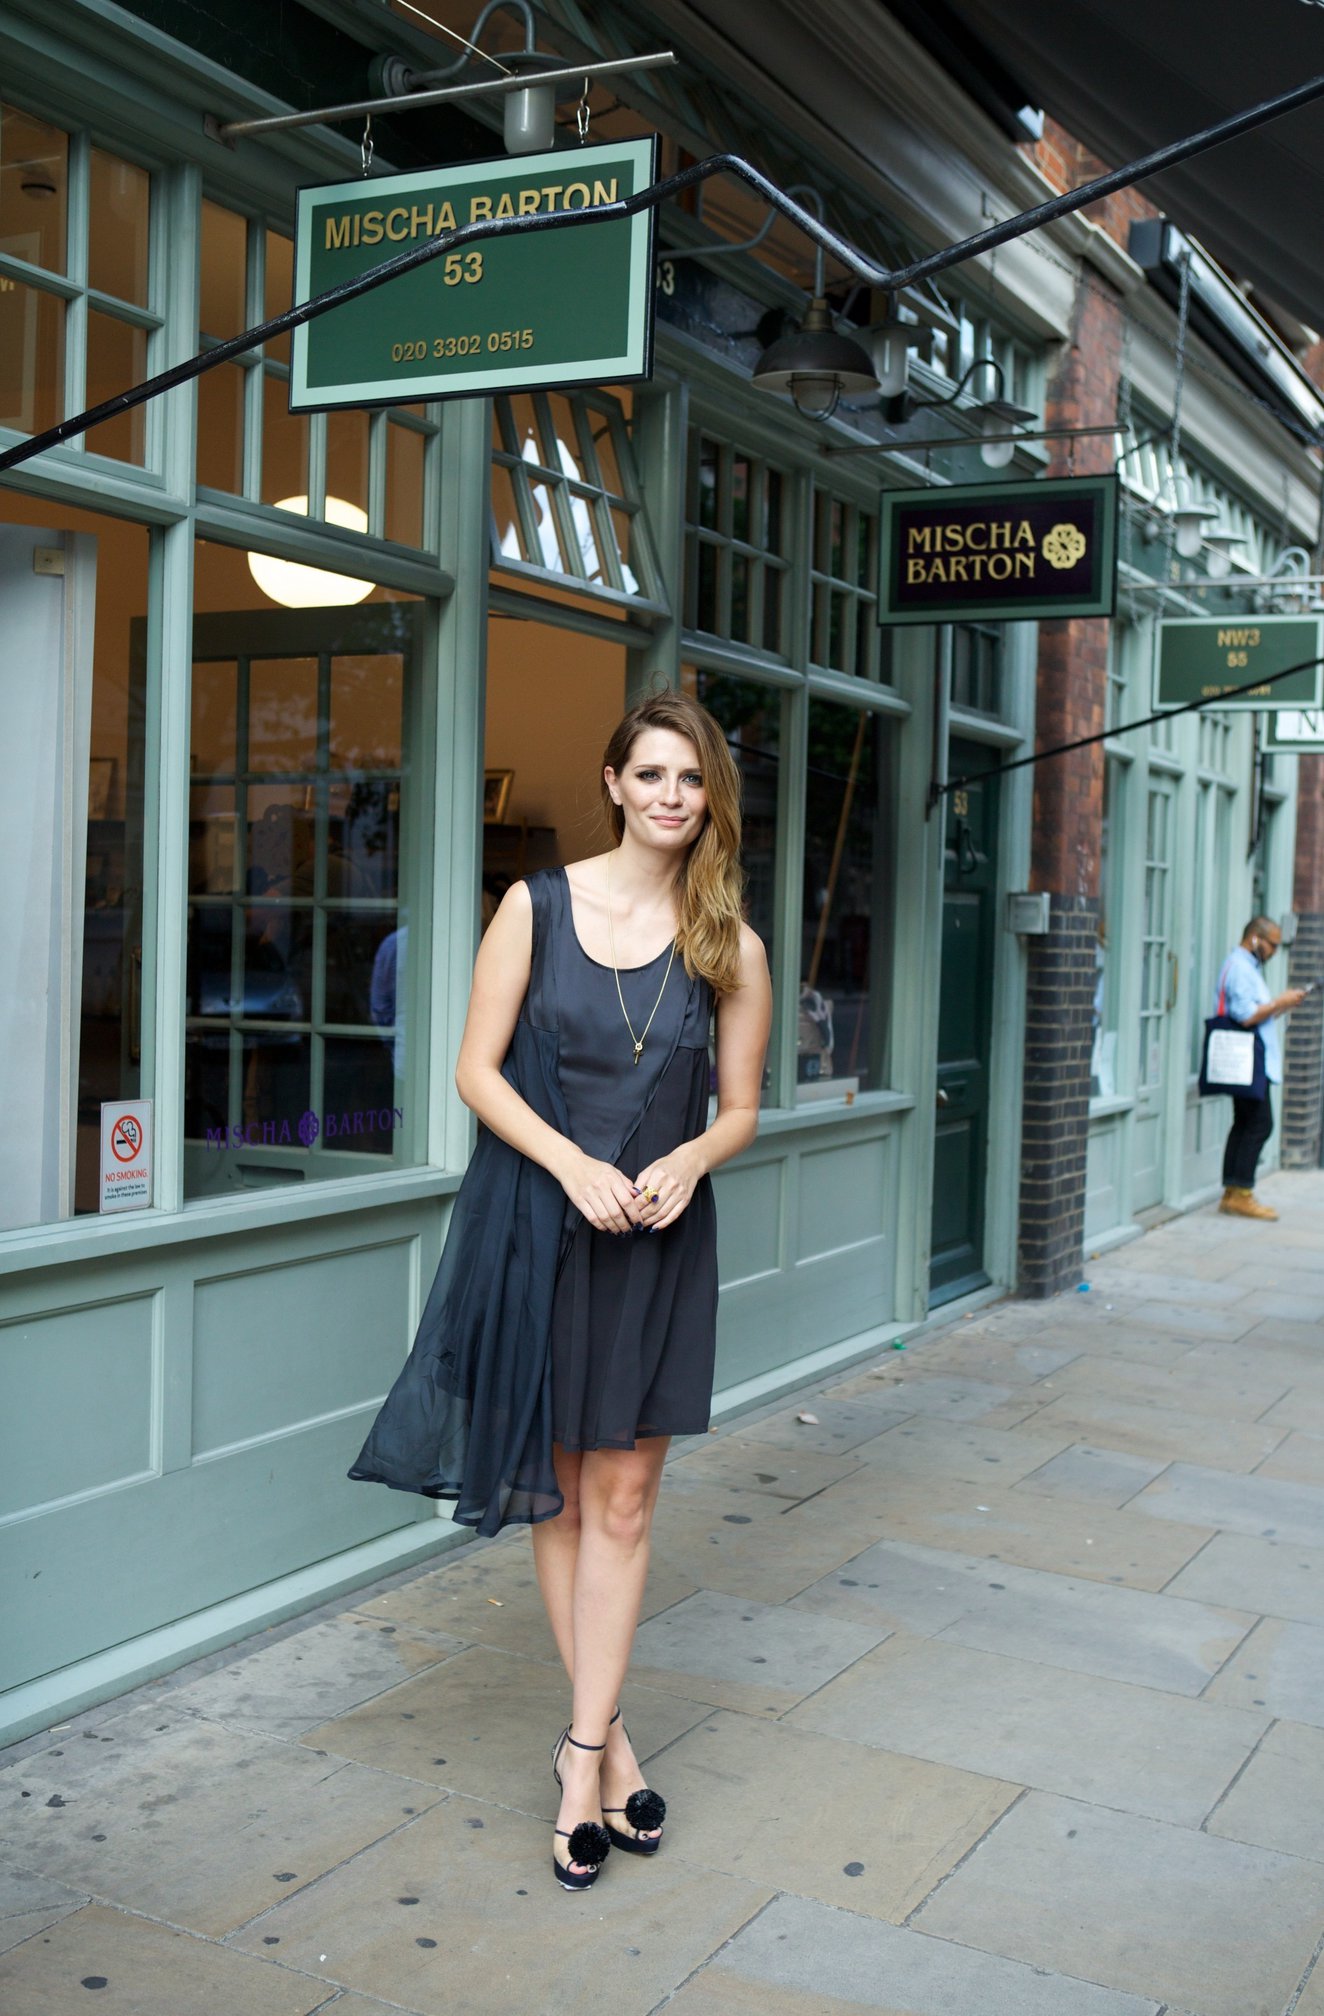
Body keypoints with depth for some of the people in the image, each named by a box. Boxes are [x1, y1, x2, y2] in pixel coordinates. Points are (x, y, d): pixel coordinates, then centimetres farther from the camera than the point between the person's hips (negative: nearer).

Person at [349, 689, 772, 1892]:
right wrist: (573, 1164, -17)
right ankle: (607, 1734, 23)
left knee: (623, 1499, 2)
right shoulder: (540, 907, -1)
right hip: (538, 1226, 0)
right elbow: (477, 1071, -4)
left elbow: (740, 1111, 8)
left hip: (659, 1241, 1)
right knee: (560, 1491, 8)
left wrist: (689, 1158, -14)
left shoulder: (730, 946, 2)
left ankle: (584, 1751, 12)